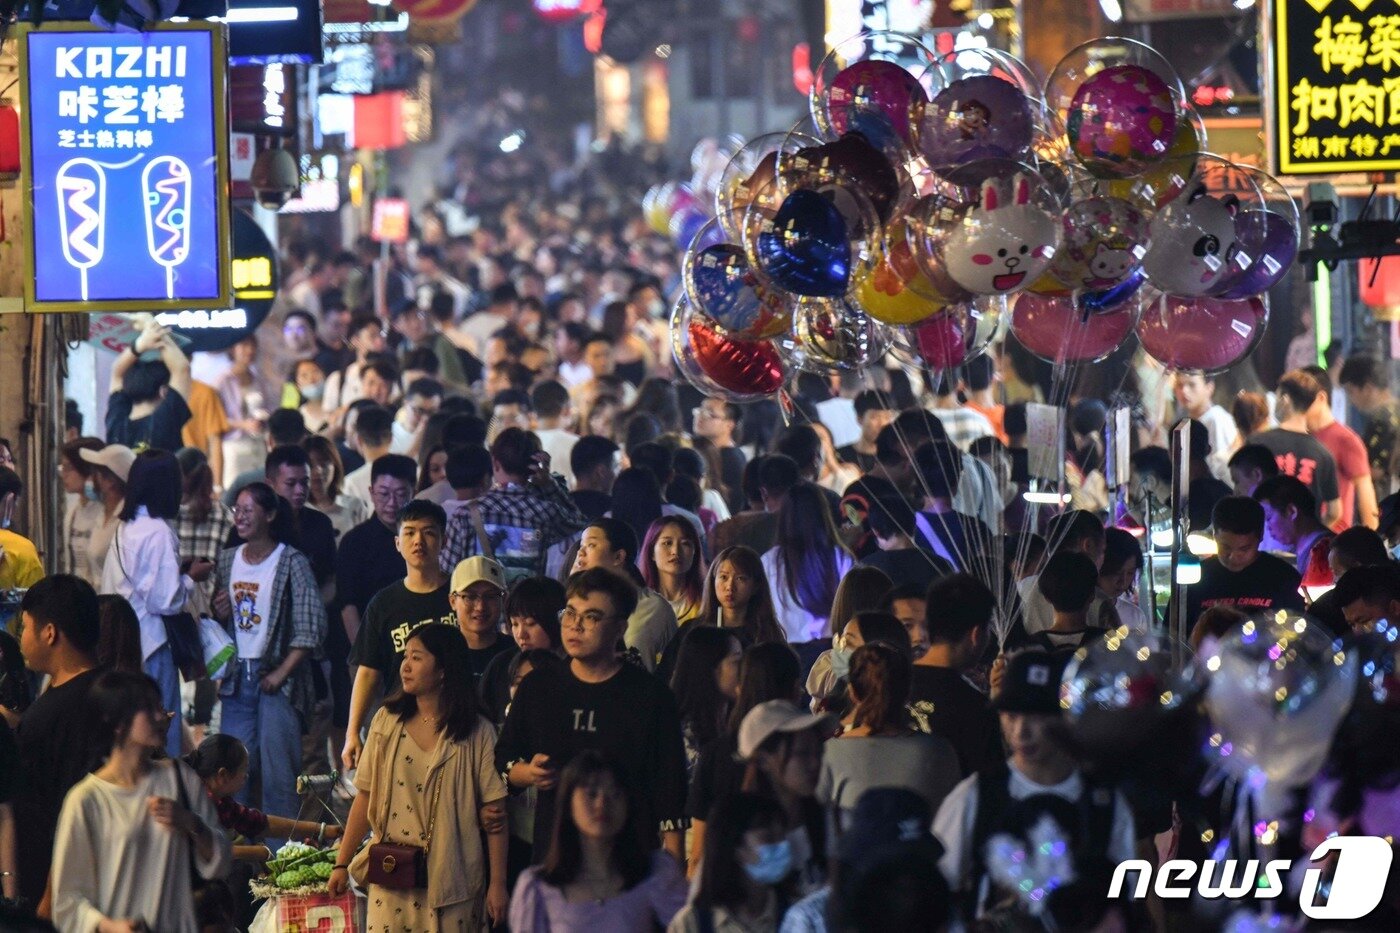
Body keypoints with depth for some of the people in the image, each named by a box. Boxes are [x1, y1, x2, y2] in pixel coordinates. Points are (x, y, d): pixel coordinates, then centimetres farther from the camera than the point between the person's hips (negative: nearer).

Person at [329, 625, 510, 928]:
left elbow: (495, 814, -2)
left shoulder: (477, 733, -2)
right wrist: (341, 864, 8)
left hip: (452, 879, -2)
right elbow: (365, 796, 9)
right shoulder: (387, 722, 6)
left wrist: (498, 883, -5)